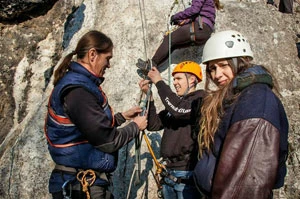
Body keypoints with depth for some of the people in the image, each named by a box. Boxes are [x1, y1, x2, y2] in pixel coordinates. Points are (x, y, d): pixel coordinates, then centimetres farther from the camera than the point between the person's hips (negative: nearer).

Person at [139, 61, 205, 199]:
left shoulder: (201, 98, -6)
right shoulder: (175, 103, 15)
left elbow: (179, 110, -24)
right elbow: (153, 125, 9)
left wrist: (159, 82, -14)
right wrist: (149, 96, -1)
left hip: (187, 174, -7)